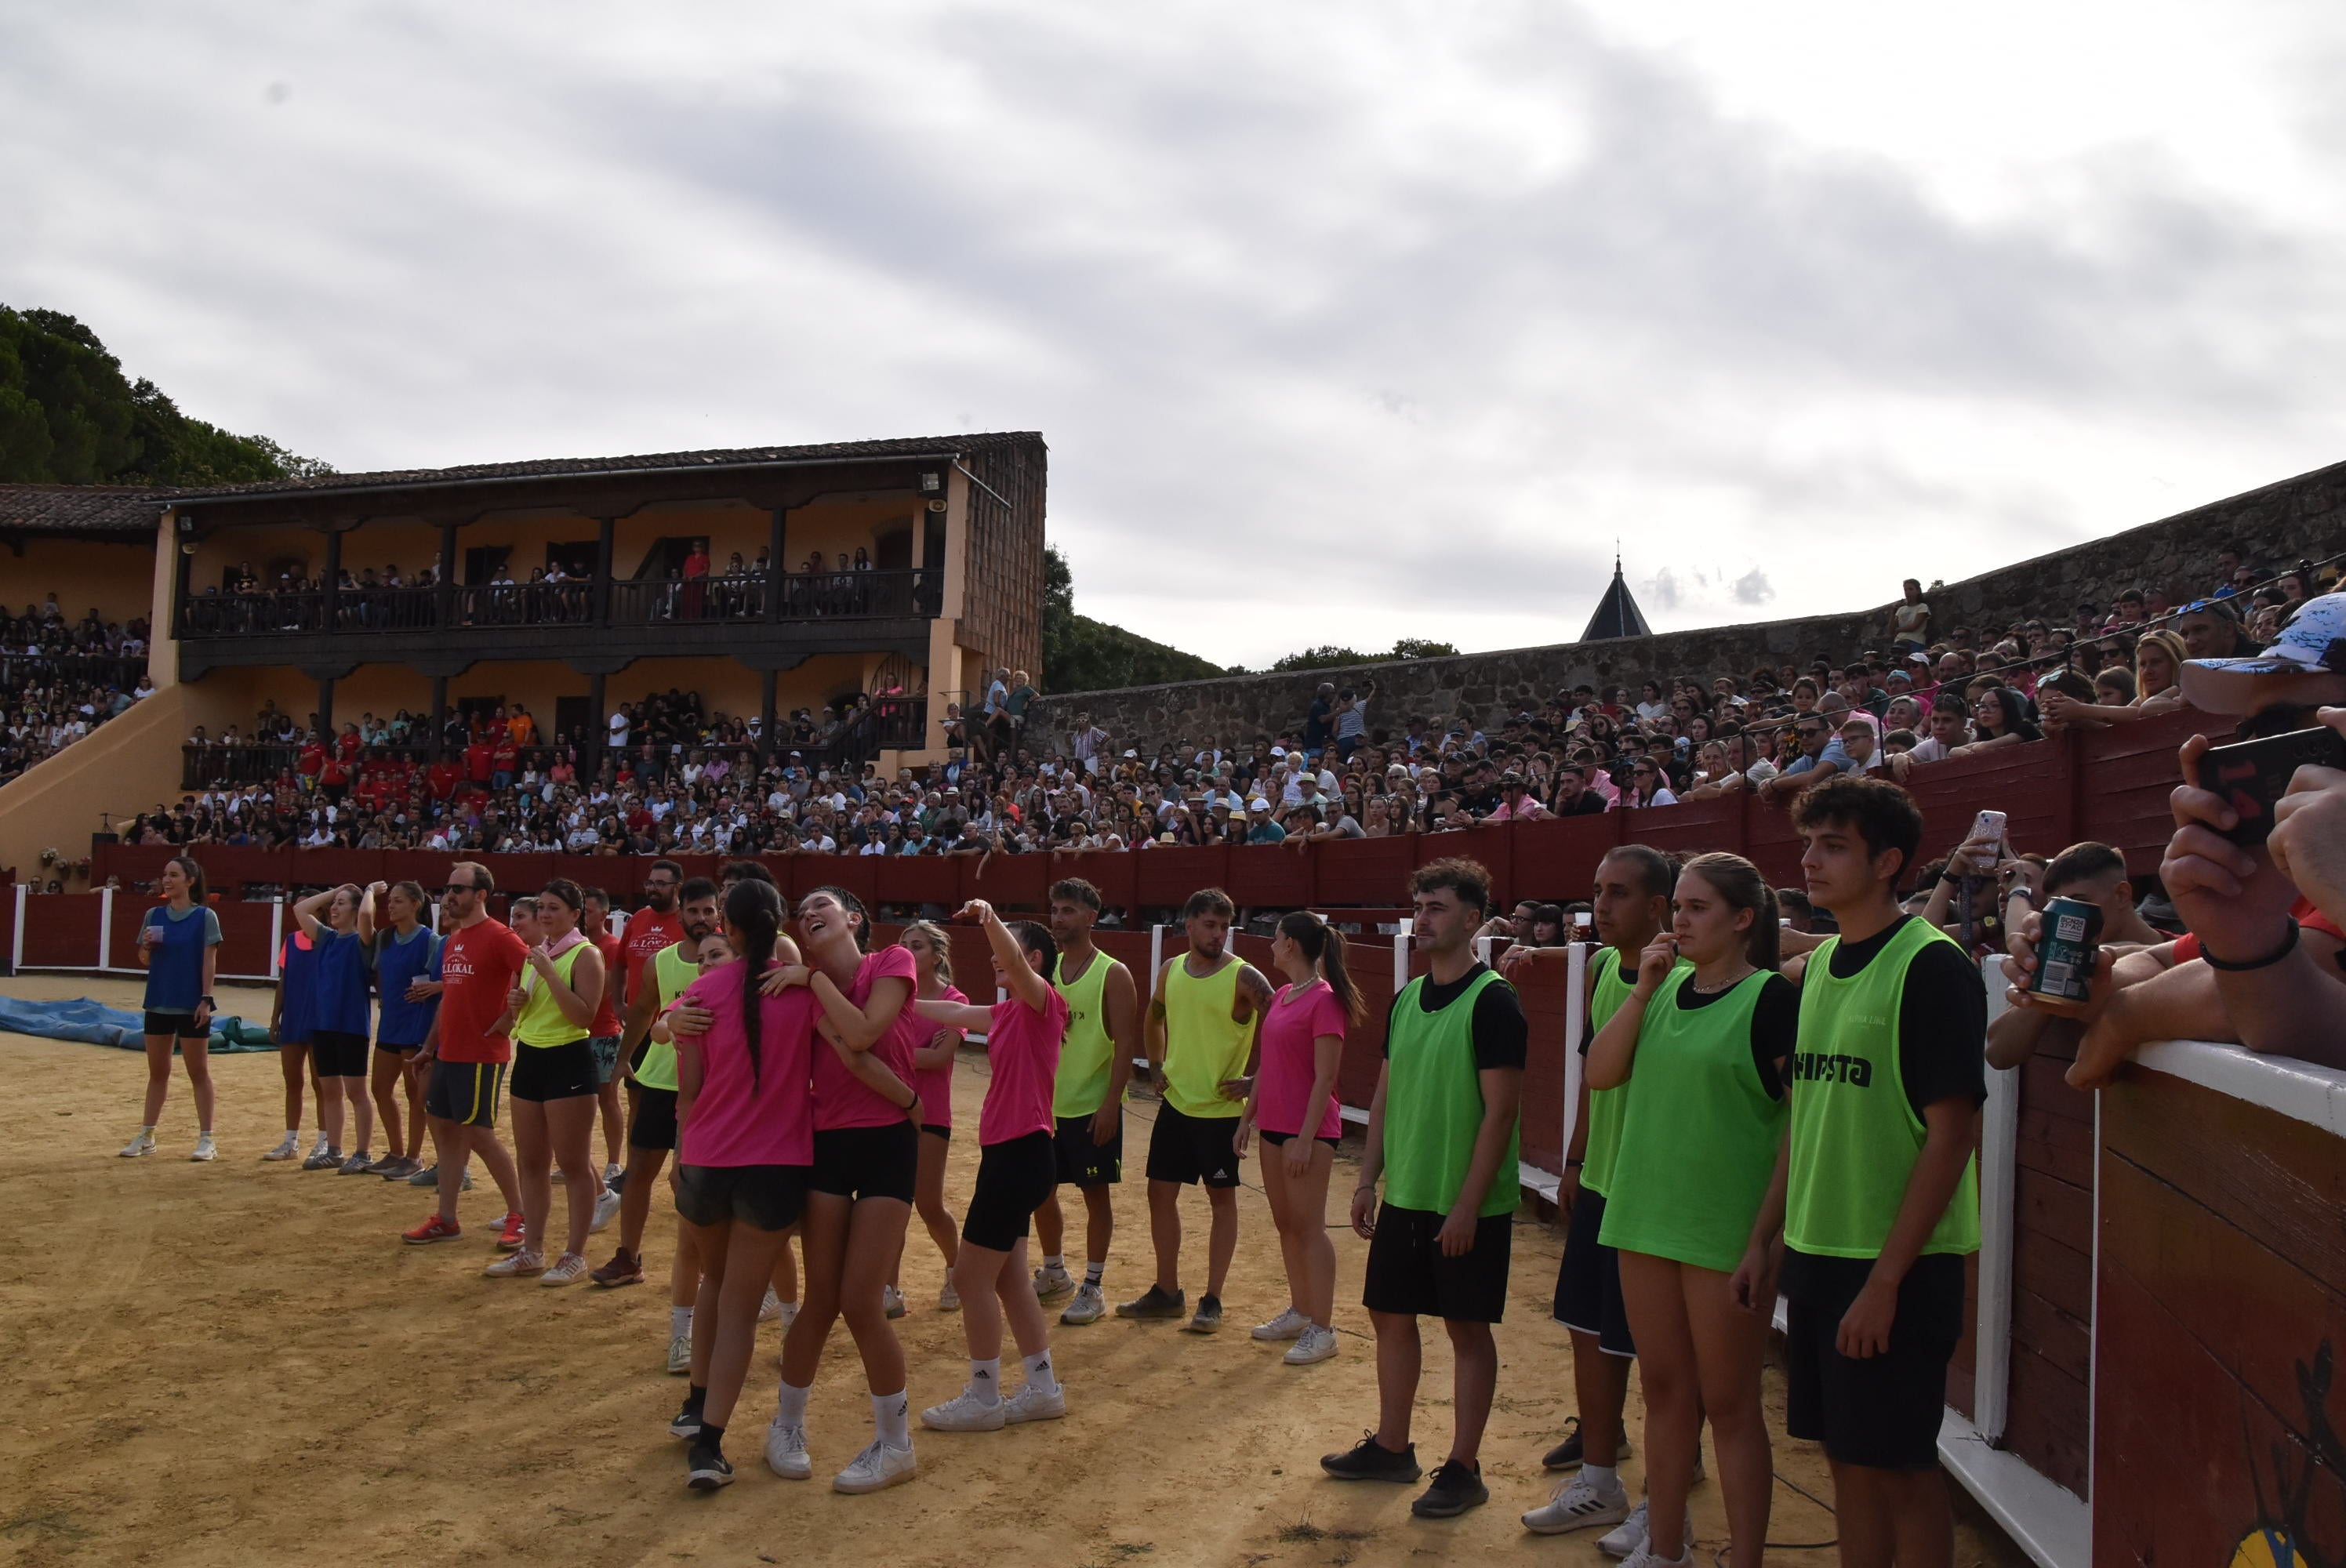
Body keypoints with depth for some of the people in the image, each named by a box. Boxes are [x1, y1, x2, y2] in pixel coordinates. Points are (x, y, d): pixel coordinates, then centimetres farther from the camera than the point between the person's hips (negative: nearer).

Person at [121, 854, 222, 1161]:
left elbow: (209, 961, -8)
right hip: (159, 1003, 5)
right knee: (157, 1072, 13)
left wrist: (206, 999, -14)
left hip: (192, 1005, -5)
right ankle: (146, 1137, 21)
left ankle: (207, 1139, 5)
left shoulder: (205, 916, -6)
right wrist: (147, 946, -9)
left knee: (199, 1072, 1)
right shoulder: (154, 916, 7)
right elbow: (144, 962, 13)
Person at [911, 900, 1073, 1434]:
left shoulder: (1043, 1002, -11)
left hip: (1021, 1152, -9)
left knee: (971, 1275, -2)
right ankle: (1043, 1389, 23)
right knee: (1008, 1276, 14)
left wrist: (989, 917, -47)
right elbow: (953, 1013, 24)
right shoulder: (1008, 1013, 15)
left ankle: (983, 1398, 8)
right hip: (1007, 1152, 9)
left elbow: (1014, 959, -31)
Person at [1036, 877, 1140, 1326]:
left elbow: (1124, 1043, -12)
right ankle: (1053, 1272, 32)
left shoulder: (1113, 975, -10)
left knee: (1096, 1195, 3)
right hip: (1048, 1104, 6)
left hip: (1093, 1107, -6)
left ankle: (1092, 1288, 12)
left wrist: (1111, 1103, -18)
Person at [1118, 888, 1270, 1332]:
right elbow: (1153, 1020, 22)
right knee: (1161, 1192, 9)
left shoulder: (1243, 977, -13)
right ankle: (1167, 1291, 23)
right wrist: (1156, 1068, 13)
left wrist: (1256, 1081, -14)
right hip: (1175, 1103, 6)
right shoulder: (1171, 970, 4)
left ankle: (1212, 1300, 12)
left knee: (1221, 1199, 4)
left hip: (1221, 1108, -6)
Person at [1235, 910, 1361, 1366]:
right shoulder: (1281, 996, 12)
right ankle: (1300, 1312, 27)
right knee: (1285, 1223, 15)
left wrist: (1306, 1139, -20)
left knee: (1308, 1225, -5)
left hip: (1309, 1129, -9)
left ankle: (1322, 1329, 2)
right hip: (1274, 1124, 9)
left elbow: (1324, 1078, -18)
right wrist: (1247, 1118, 17)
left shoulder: (1325, 1000, -15)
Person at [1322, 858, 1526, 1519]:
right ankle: (1391, 1447, 29)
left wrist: (1468, 1205, -19)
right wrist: (1368, 1179, 10)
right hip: (1404, 1196, 7)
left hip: (1466, 1206, -7)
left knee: (1468, 1329, 4)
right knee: (1390, 1315, 14)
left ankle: (1463, 1468, 16)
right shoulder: (1406, 999, 8)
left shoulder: (1491, 1001, -14)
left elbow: (1500, 1110, -17)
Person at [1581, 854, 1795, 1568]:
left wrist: (1767, 1237, -16)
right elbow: (1600, 1073, 0)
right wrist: (1643, 989, -9)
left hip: (1726, 1232, -6)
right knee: (1664, 1389, 15)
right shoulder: (1668, 988, 8)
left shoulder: (1773, 999, -10)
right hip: (1647, 1218, 6)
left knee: (1727, 1403, 3)